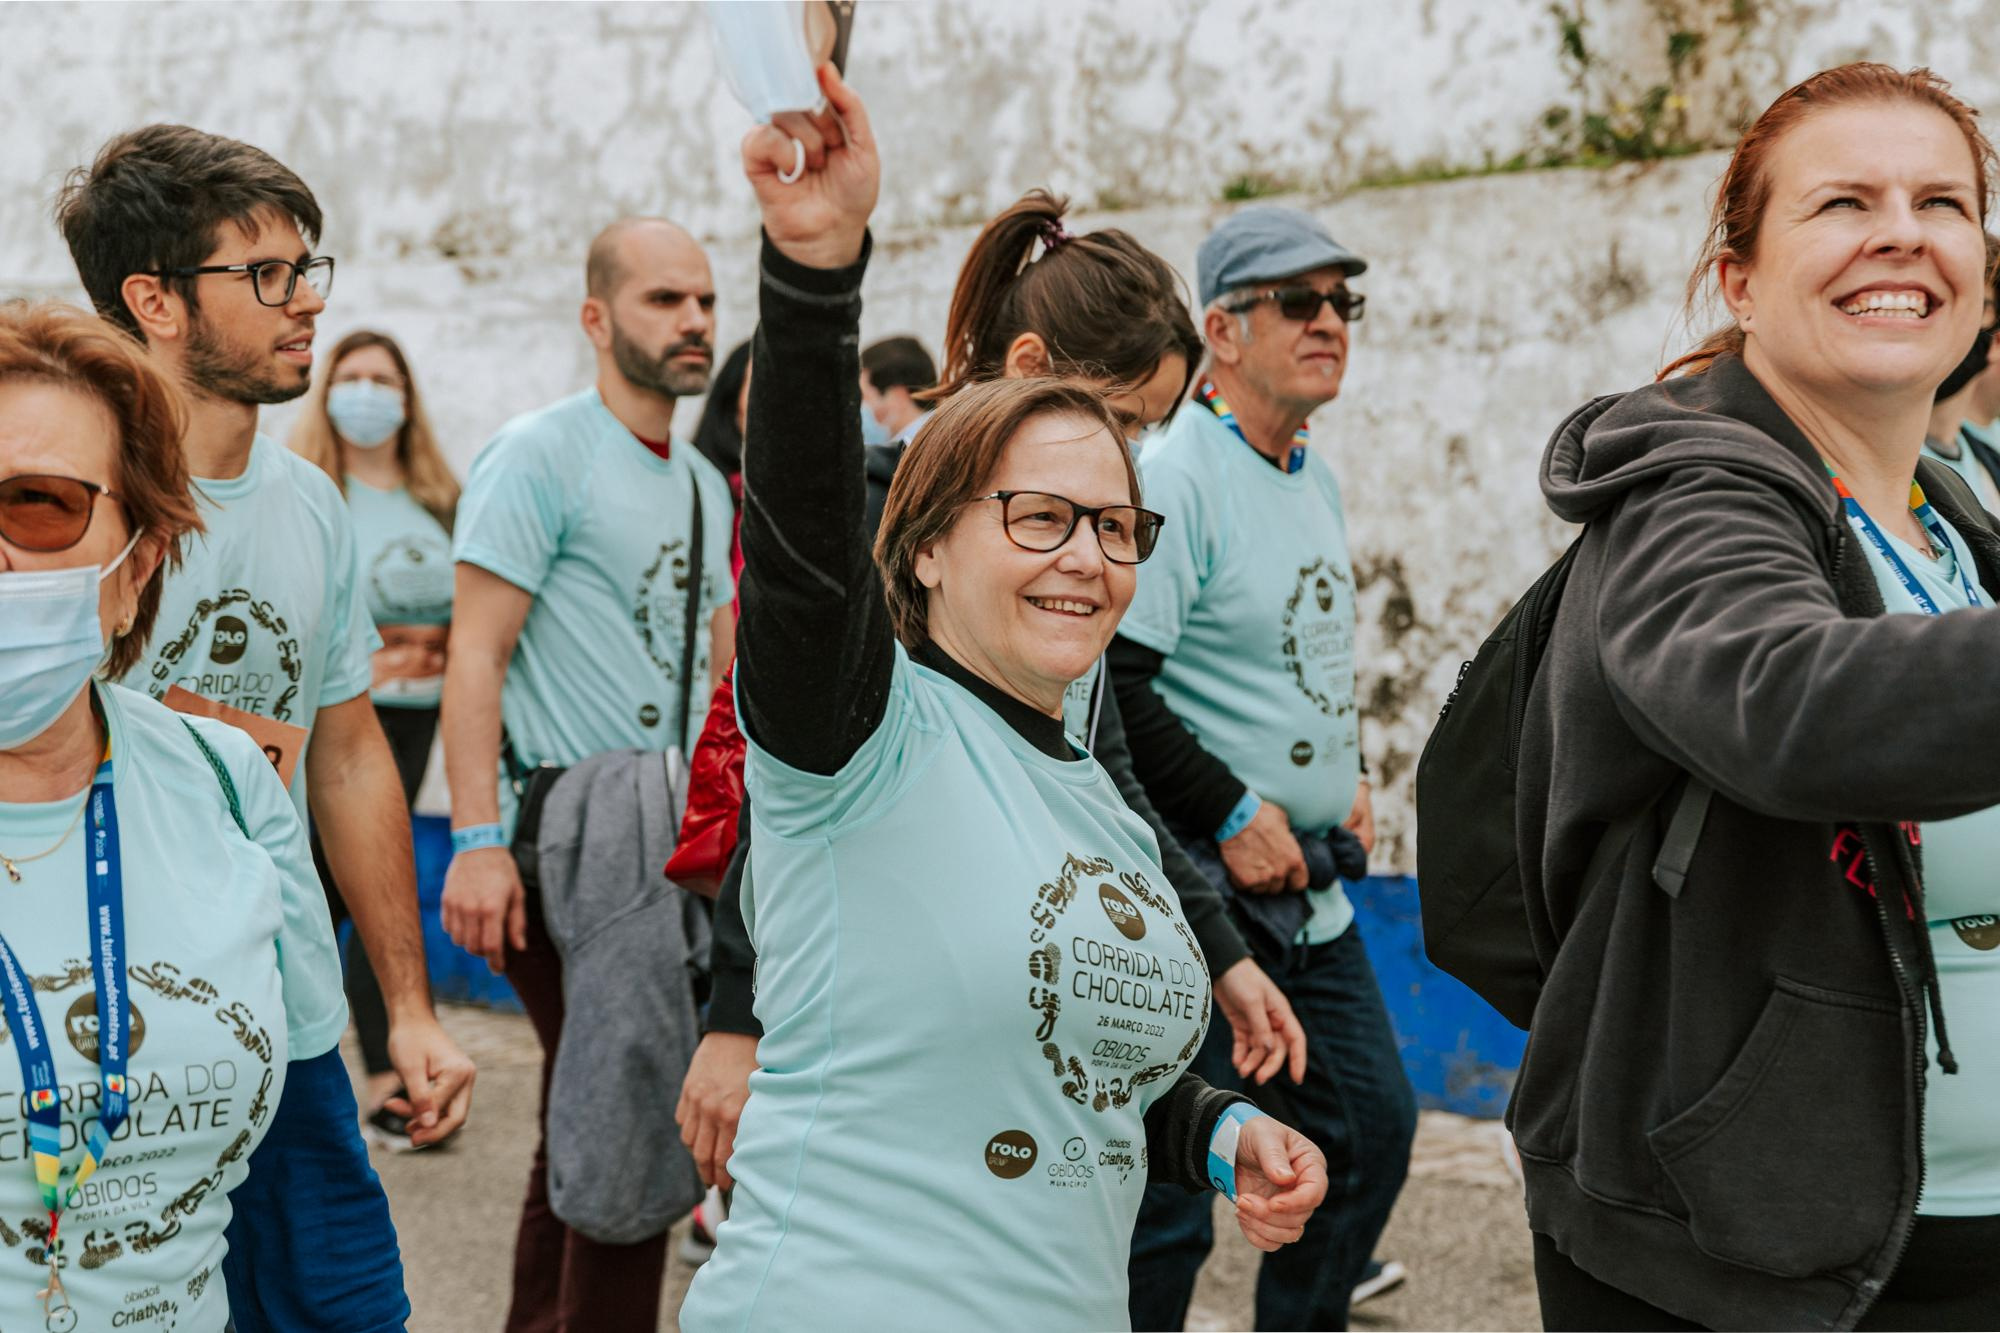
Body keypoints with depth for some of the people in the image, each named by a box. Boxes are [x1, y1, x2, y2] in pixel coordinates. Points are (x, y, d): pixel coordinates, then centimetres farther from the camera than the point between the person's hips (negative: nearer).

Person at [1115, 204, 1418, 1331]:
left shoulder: (1317, 478, 13)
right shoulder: (1170, 476, -15)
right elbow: (1110, 686, -22)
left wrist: (1349, 777, 14)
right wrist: (1234, 817, -19)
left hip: (1311, 890, 9)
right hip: (1195, 890, -9)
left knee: (1373, 1124, 16)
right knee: (1172, 1183, -4)